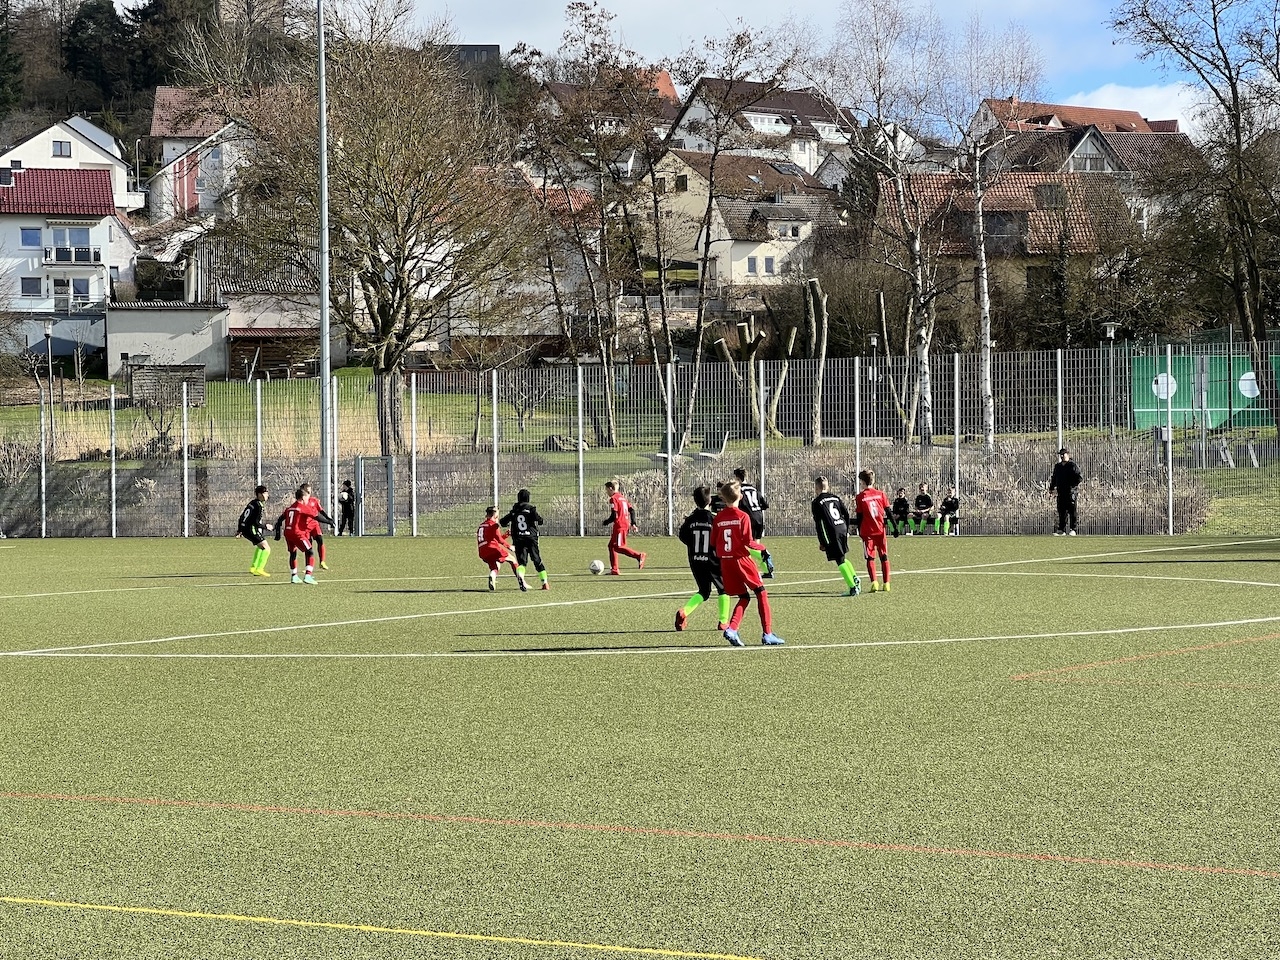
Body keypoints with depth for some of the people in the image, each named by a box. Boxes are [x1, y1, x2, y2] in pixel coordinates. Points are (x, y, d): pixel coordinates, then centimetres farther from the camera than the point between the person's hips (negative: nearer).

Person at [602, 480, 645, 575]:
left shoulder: (613, 499, -10)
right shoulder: (622, 498, 18)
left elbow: (614, 516, -17)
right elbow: (632, 510, 17)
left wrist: (605, 523, -2)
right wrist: (633, 523, 17)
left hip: (619, 526, -10)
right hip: (626, 524, 10)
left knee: (618, 547, -10)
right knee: (611, 545, 11)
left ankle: (638, 556, -18)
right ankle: (614, 570, 9)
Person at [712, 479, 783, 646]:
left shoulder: (718, 518, 3)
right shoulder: (743, 517, -10)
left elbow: (713, 543, 5)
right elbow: (748, 542, -14)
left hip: (725, 562, 5)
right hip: (741, 559, -5)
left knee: (744, 597, 14)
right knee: (761, 593, 6)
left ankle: (731, 629, -6)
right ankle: (767, 634, 2)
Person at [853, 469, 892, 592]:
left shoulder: (860, 497, -5)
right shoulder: (881, 494, 2)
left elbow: (859, 517, -2)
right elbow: (888, 512, 3)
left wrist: (859, 532, 10)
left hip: (867, 531, -2)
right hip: (880, 530, 2)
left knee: (870, 558, 3)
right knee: (884, 557, 11)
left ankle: (874, 582, -13)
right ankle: (886, 583, 11)